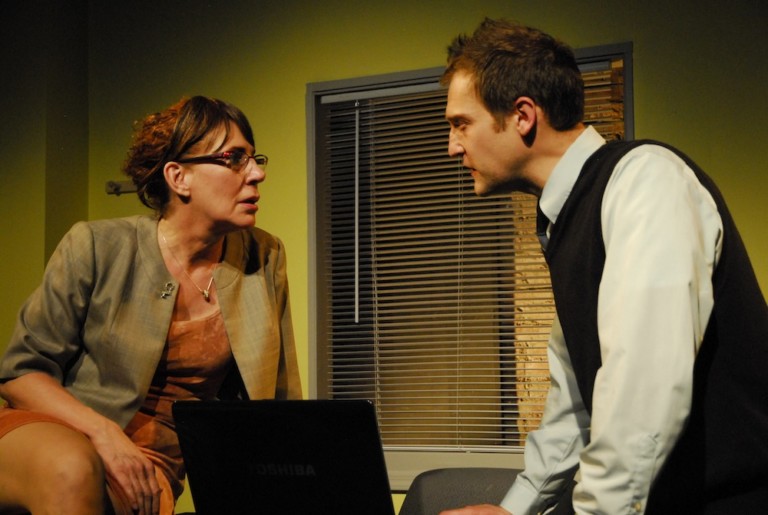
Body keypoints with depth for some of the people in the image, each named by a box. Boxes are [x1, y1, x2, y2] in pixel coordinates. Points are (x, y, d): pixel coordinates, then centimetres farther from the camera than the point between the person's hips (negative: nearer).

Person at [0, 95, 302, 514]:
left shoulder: (264, 260, 1)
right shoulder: (97, 248, -10)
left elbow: (279, 402, 10)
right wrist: (103, 432, -21)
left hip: (151, 462, 2)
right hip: (52, 430, -1)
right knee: (73, 469, -37)